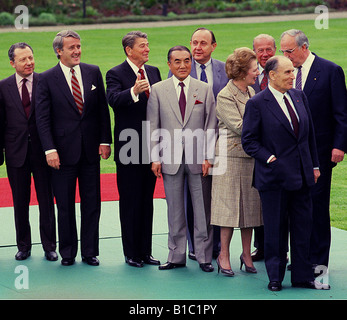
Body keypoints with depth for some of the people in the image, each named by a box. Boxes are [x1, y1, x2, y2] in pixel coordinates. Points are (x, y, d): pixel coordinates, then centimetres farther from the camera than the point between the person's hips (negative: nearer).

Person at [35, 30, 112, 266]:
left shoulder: (93, 73, 6)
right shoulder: (47, 79, -3)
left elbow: (103, 109, 8)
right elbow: (43, 118, -5)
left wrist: (105, 140, 1)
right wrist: (50, 149, -13)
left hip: (91, 150, 2)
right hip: (64, 151, -2)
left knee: (92, 204, 6)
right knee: (65, 206, 5)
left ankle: (90, 252, 15)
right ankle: (68, 253, 16)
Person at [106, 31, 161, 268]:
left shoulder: (154, 71, 12)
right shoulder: (116, 74, -6)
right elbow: (113, 100, -24)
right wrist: (134, 91, -42)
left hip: (151, 145, 6)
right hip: (129, 147, -6)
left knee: (147, 201, 11)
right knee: (130, 202, 2)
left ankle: (145, 251, 18)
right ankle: (131, 253, 10)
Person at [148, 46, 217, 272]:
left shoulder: (205, 89, 5)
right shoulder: (158, 90, 5)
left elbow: (211, 125, 3)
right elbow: (153, 126, 5)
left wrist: (208, 157, -5)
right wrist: (155, 158, -1)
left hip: (198, 158, 0)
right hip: (171, 158, 0)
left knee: (203, 209, 2)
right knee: (175, 210, 6)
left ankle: (204, 257, 11)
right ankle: (177, 256, 15)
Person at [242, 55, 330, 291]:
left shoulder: (299, 97, 9)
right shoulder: (257, 104, -8)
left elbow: (310, 133, 15)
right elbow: (249, 140, -7)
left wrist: (314, 165, 13)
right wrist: (269, 158, -15)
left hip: (302, 175, 5)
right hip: (274, 177, -5)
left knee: (303, 228, 8)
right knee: (275, 230, 3)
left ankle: (303, 276, 16)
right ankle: (275, 278, 14)